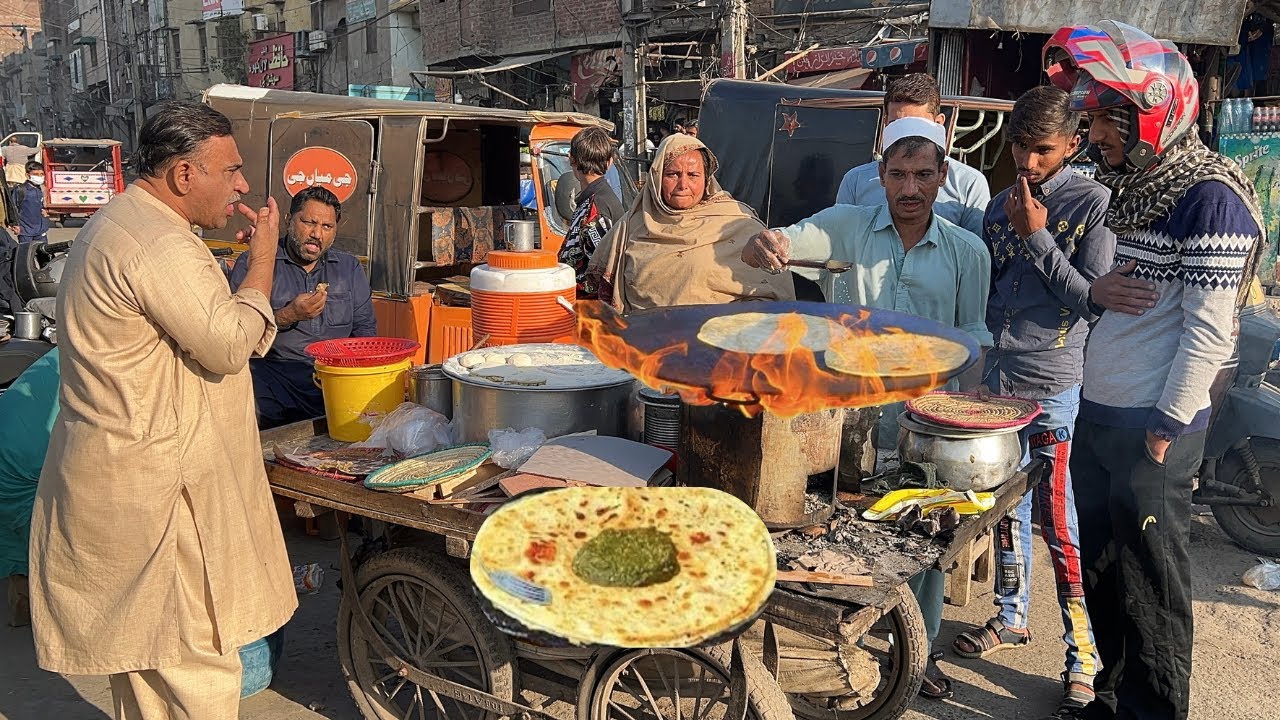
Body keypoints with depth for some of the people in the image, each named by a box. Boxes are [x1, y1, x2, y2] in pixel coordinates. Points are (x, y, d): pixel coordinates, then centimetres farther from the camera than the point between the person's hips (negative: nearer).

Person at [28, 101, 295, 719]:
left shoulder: (118, 224, 15)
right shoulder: (159, 246, -21)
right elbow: (229, 343, -19)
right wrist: (263, 256, -11)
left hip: (125, 476, 11)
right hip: (153, 489, -11)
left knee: (142, 650, 21)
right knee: (197, 663, -1)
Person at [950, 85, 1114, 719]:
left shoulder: (1093, 204, -7)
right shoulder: (1000, 206, 11)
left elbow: (1093, 298, -13)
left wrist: (1037, 236, -15)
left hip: (1056, 388, -6)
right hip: (997, 381, 6)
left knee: (1062, 526, -4)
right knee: (1006, 506, 17)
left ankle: (1084, 660, 8)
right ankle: (1012, 617, 34)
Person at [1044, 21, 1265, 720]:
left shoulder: (1210, 196, -15)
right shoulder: (1138, 183, 12)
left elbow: (1209, 331, -18)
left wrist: (1164, 432, -17)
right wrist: (1100, 291, 6)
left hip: (1152, 431, -8)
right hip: (1098, 415, 9)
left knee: (1150, 588, 3)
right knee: (1102, 574, 17)